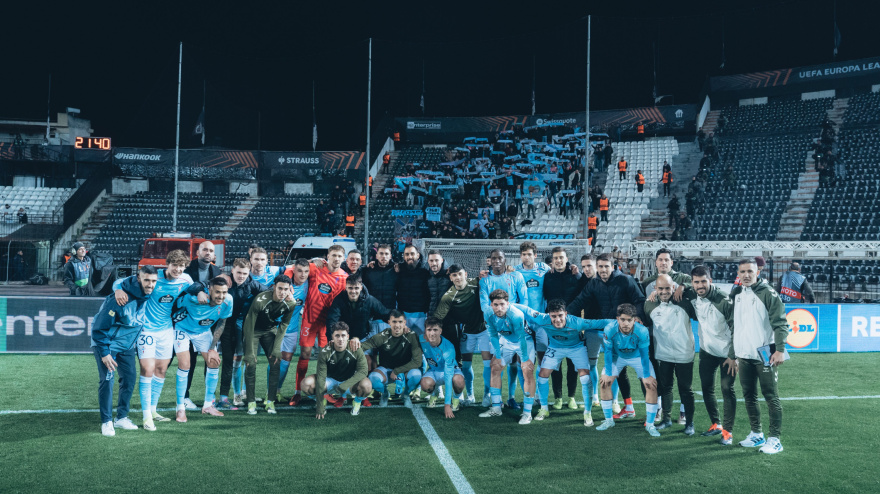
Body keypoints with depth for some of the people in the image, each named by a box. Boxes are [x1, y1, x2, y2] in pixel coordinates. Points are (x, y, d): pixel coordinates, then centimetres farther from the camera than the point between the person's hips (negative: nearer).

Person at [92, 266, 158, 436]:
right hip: (106, 342, -6)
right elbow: (100, 326, -23)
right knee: (107, 379, -11)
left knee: (129, 379, 5)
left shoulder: (148, 295, -10)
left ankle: (121, 417, 19)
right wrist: (104, 353, -21)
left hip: (127, 344, 6)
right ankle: (106, 421, 1)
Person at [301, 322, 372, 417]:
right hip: (330, 381, 1)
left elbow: (363, 371, -25)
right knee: (307, 382, -27)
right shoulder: (325, 352, -20)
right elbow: (320, 378, -23)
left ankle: (357, 402, 2)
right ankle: (323, 399, 6)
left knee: (366, 385, -34)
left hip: (350, 382, -1)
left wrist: (344, 385, -38)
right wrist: (319, 409, -26)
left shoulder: (356, 350, -19)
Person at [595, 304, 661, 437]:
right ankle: (609, 420, 10)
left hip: (637, 357, -1)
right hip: (617, 356, 1)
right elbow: (608, 352, -17)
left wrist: (646, 376, -12)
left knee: (652, 385, -13)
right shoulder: (610, 330, -33)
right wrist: (608, 374, -10)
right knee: (604, 383, -8)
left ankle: (650, 424, 1)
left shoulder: (642, 331, -35)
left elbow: (644, 354, -20)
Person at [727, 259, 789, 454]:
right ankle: (756, 434, 23)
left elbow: (780, 323, -11)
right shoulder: (736, 295, 13)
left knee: (771, 397, -2)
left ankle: (774, 439, 4)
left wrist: (780, 349, -20)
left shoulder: (767, 293, -6)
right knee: (749, 396, 11)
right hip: (743, 356, 6)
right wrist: (732, 355, 19)